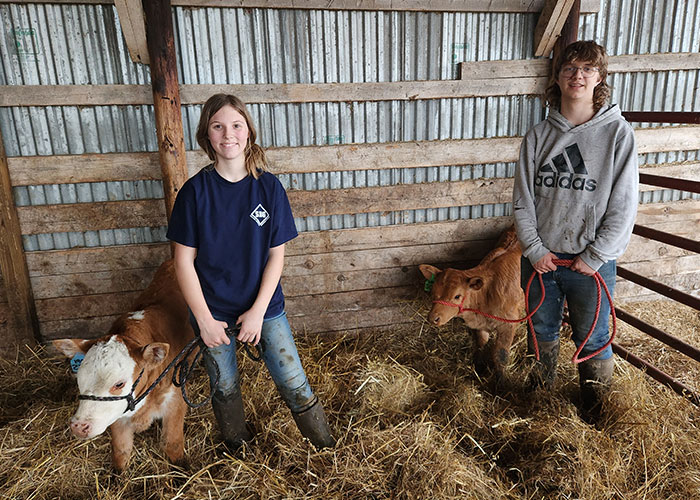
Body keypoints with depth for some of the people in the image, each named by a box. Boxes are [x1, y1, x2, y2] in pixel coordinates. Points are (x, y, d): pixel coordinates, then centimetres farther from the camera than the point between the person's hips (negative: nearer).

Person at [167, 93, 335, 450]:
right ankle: (237, 453, 45)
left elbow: (276, 255, -4)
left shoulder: (268, 186, -7)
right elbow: (184, 261, -7)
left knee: (294, 385, 4)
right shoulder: (196, 191, -9)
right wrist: (204, 319, -11)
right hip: (213, 311, 0)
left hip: (264, 306, 0)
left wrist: (258, 311, -11)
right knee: (224, 389, 17)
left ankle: (328, 449, 29)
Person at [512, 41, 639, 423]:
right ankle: (539, 393, 46)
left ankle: (596, 411, 38)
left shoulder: (618, 133, -6)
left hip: (591, 262, -2)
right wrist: (534, 249, -7)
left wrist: (593, 257, -11)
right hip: (540, 257, 3)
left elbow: (623, 207, -8)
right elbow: (522, 199, 1)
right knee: (541, 331, 20)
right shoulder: (539, 135, 1)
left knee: (592, 340, 12)